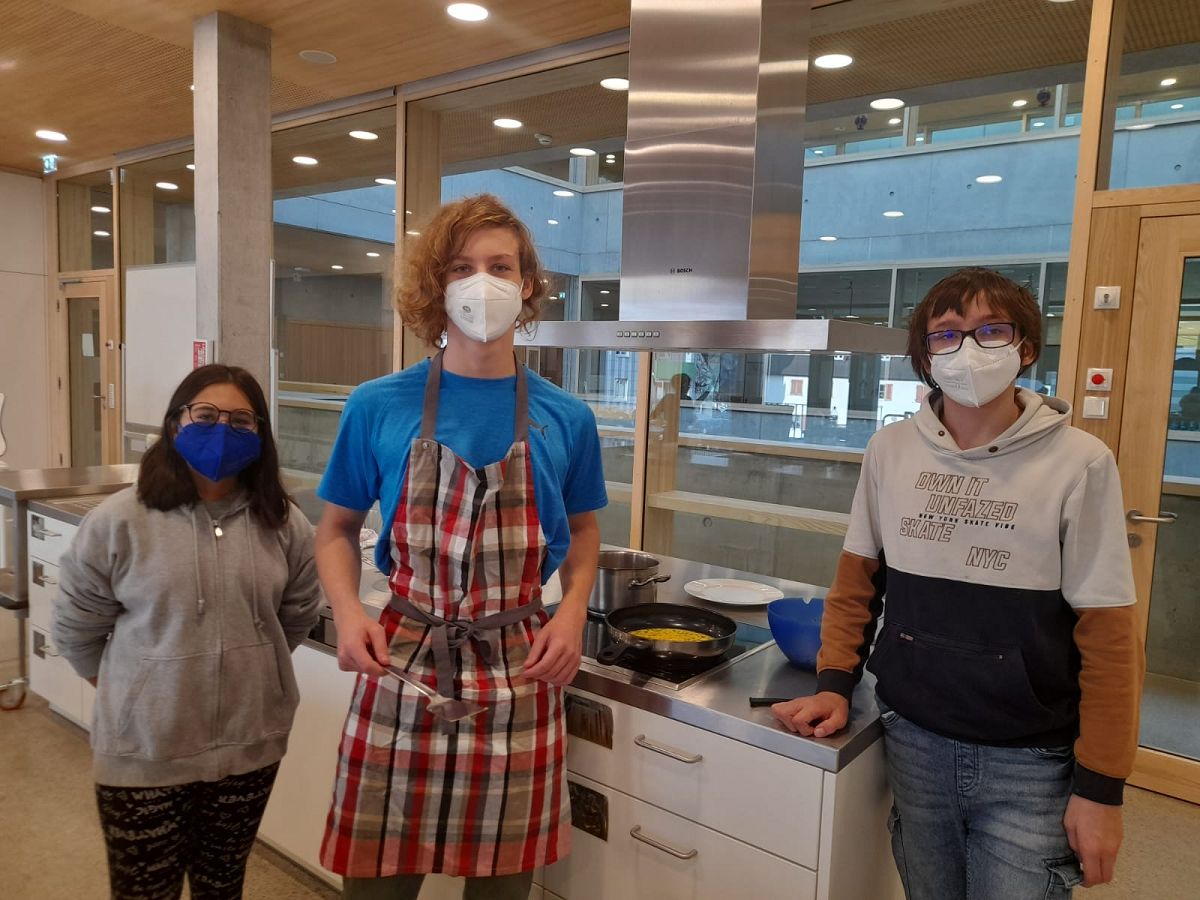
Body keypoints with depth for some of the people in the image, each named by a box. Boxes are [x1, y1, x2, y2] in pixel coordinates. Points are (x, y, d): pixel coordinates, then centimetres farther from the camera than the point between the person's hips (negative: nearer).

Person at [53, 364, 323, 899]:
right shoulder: (119, 522, -12)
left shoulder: (284, 525, -3)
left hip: (251, 744, 2)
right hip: (145, 751, -2)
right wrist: (133, 686, 7)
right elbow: (75, 629, -1)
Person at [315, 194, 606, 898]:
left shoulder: (565, 419, -1)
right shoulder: (378, 408, -4)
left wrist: (573, 612, -5)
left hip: (520, 676, 1)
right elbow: (337, 529, 7)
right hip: (402, 672, 0)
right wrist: (348, 613, -10)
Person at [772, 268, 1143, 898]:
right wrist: (834, 684, -2)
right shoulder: (890, 450, -2)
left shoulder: (1079, 464, -12)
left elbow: (1107, 635, -9)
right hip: (914, 741, 3)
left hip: (1029, 763, -3)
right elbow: (857, 579, 6)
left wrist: (1101, 786, -7)